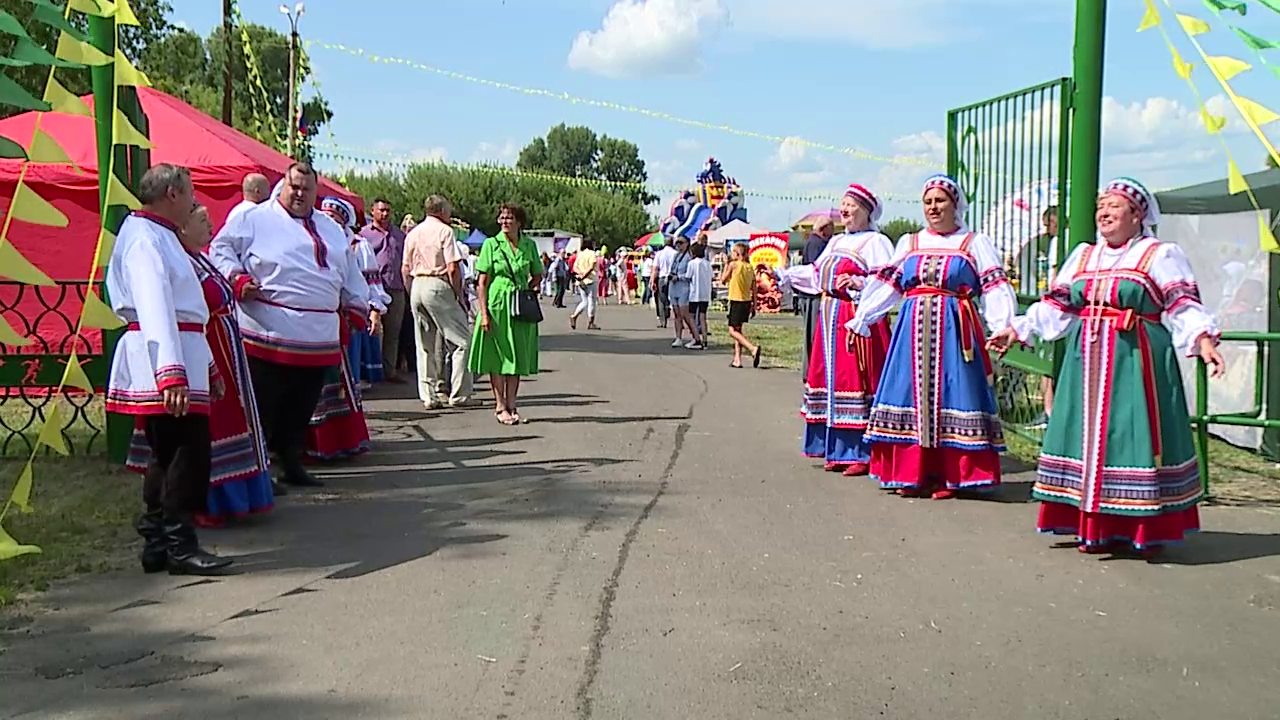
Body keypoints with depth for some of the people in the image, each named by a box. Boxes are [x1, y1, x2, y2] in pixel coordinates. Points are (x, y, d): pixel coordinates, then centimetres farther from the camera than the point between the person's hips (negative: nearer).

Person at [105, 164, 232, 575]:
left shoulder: (161, 236, 24)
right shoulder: (144, 238, -10)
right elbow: (155, 308, -23)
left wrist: (207, 365, 28)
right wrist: (171, 371, -32)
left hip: (183, 356, 11)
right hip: (164, 360, -11)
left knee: (169, 455, 11)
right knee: (189, 452, -10)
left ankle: (157, 543, 16)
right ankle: (180, 545, -5)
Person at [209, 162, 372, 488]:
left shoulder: (331, 229, 21)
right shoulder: (255, 219, 2)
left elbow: (350, 272, 26)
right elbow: (221, 249, 0)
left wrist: (357, 306, 19)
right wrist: (237, 279, -14)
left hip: (319, 339, 6)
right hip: (269, 335, -6)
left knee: (301, 409, 13)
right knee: (262, 409, -4)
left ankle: (292, 463, 24)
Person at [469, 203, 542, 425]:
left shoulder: (529, 245, 5)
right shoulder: (491, 244, -3)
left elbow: (537, 276, 18)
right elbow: (482, 283, -5)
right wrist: (484, 313, -11)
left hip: (521, 308, 3)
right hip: (497, 305, -3)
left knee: (518, 356, 7)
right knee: (498, 356, 2)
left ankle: (512, 405, 17)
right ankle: (500, 407, 10)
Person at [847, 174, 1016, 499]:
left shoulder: (975, 243, 7)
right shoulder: (908, 243, 18)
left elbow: (995, 288, -2)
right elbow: (886, 285, 16)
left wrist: (1003, 327, -16)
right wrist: (861, 319, 8)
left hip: (954, 330, -3)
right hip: (914, 329, 3)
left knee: (950, 396, -5)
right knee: (912, 393, 1)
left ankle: (951, 475, 0)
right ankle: (912, 473, 7)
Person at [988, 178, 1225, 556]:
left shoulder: (1160, 255, 0)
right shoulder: (1083, 255, 17)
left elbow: (1183, 306, -8)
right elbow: (1055, 306, 17)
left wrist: (1203, 338, -24)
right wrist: (1018, 329, 10)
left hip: (1135, 362, -5)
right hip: (1087, 361, 5)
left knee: (1133, 435, -5)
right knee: (1091, 437, 5)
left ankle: (1147, 529, 4)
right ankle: (1099, 528, 14)